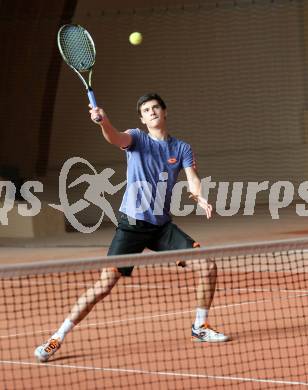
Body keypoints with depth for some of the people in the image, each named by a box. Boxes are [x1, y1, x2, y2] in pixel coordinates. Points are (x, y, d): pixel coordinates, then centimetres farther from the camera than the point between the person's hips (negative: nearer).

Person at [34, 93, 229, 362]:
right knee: (105, 283, -14)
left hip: (162, 226, 4)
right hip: (132, 225, -4)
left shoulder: (182, 149, 9)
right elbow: (116, 138, -23)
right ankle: (57, 338, -7)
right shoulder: (137, 138, 0)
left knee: (208, 266, -6)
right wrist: (103, 120, -46)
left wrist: (200, 198, -28)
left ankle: (200, 327, 15)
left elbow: (193, 180, -4)